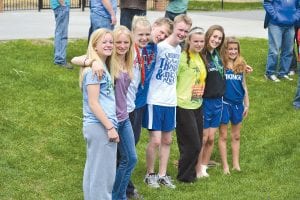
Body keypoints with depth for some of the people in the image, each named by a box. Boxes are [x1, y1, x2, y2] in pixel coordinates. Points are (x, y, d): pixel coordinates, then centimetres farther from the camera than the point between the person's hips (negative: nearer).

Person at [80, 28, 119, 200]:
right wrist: (110, 127, -18)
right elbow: (93, 103, -17)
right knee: (103, 172, -4)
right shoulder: (94, 68, -14)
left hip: (99, 126, 10)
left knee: (94, 170, 16)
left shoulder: (102, 66, 14)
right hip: (100, 126, -10)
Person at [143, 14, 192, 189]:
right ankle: (150, 174, 15)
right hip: (155, 101, -7)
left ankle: (163, 175, 25)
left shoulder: (179, 49, 9)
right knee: (155, 140, -4)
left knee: (167, 140, 13)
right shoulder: (159, 47, -13)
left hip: (171, 102, 7)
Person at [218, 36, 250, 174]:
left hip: (238, 103, 4)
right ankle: (225, 166, 13)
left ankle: (236, 164, 22)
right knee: (223, 136, 6)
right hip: (224, 103, -4)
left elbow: (244, 85, 9)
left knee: (236, 136, 12)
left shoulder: (241, 65, 3)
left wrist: (247, 104, 10)